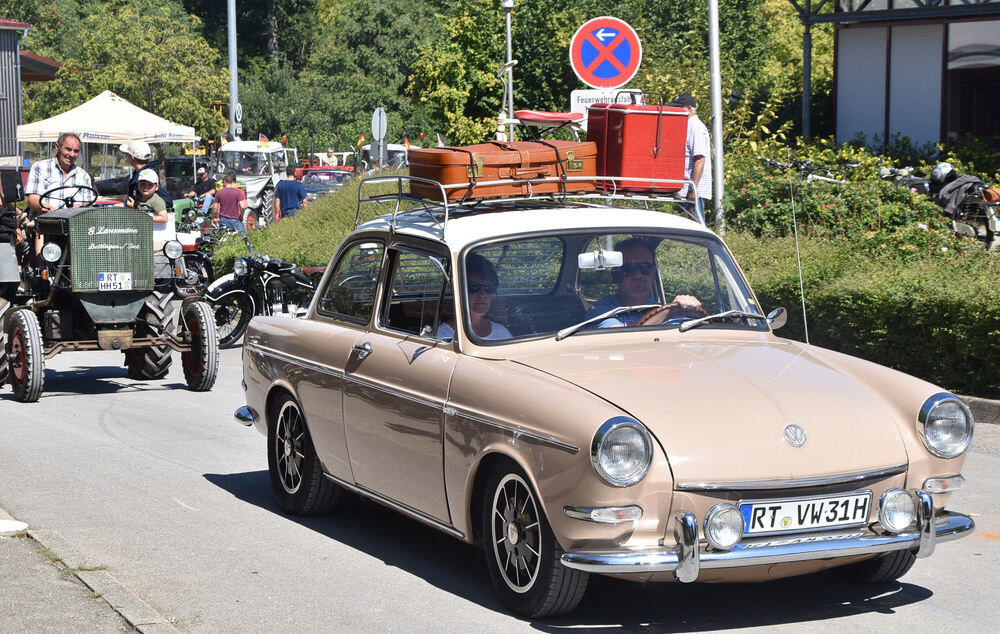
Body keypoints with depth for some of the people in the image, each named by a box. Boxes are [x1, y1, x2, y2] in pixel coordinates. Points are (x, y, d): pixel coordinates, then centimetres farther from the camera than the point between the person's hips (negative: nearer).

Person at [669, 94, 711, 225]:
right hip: (685, 190, 10)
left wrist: (693, 189, -24)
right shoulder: (686, 127, 19)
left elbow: (700, 160, -20)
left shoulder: (696, 128, -12)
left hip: (695, 191, -10)